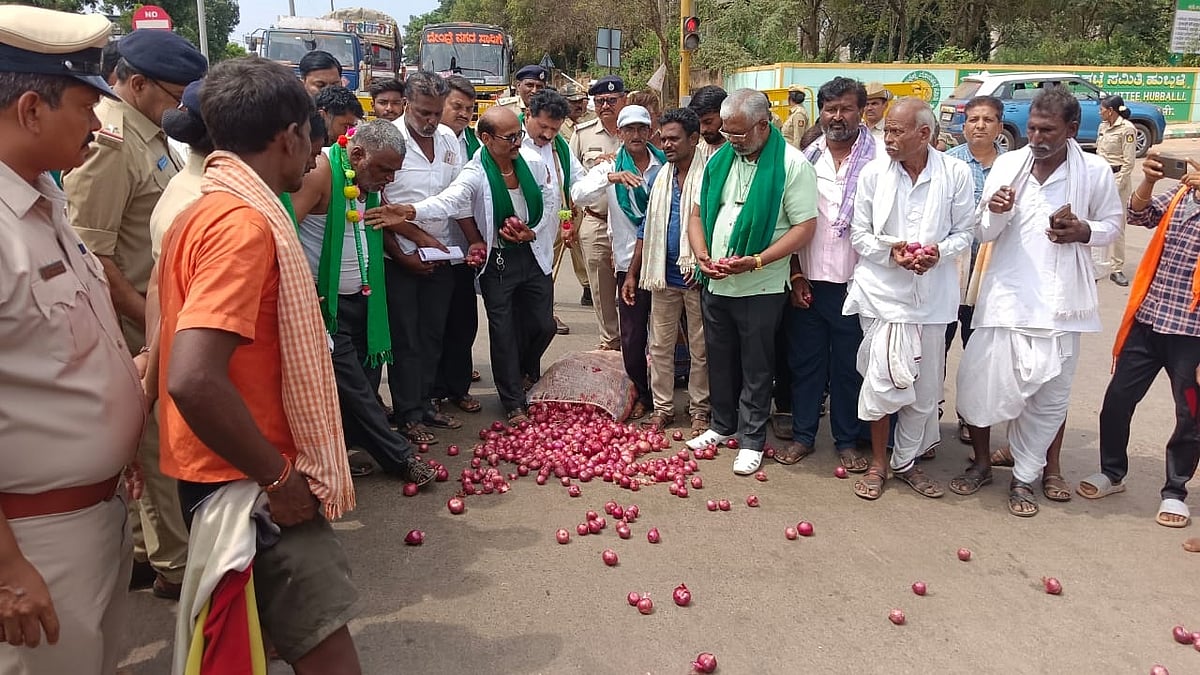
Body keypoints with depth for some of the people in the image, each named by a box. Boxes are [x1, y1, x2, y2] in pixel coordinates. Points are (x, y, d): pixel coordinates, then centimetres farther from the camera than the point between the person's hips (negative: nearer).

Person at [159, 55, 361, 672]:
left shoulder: (203, 211, 10)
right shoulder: (245, 223, -20)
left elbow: (186, 359, 18)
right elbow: (193, 381, -32)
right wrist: (279, 475, -20)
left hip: (227, 476, 10)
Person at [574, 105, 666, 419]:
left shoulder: (666, 165, 2)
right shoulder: (610, 167, 3)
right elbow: (578, 194, -11)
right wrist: (610, 178, -25)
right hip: (630, 261, 0)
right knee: (632, 335, 5)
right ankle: (641, 393, 24)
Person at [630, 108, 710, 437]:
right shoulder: (660, 178, 10)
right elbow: (647, 228, 14)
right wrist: (632, 274, 11)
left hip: (698, 277, -5)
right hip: (664, 275, 5)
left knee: (700, 348, 6)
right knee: (660, 345, 10)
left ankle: (699, 410, 20)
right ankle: (662, 407, 22)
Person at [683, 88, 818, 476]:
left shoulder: (792, 164, -11)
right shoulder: (719, 159, 6)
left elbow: (804, 227, -15)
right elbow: (698, 213, 12)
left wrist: (754, 261, -23)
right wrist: (702, 254, -6)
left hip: (761, 287, -5)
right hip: (715, 283, 5)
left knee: (756, 368, 6)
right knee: (719, 359, 16)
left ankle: (751, 439, 20)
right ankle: (723, 425, 34)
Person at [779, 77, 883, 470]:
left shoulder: (879, 159, -3)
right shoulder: (807, 158, 7)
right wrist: (796, 275, 1)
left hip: (854, 282, -3)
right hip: (809, 280, 3)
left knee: (849, 365, 8)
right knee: (805, 360, 10)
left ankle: (847, 441, 23)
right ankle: (803, 435, 23)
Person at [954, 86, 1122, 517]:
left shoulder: (1095, 172, -2)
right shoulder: (1007, 164, 1)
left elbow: (1111, 224, 9)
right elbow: (985, 234, 4)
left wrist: (1082, 231, -13)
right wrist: (995, 212, -19)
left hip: (1058, 302, 0)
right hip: (1005, 296, 1)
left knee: (1048, 396, 6)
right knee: (980, 380, 1)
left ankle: (1024, 478, 23)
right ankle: (981, 462, 24)